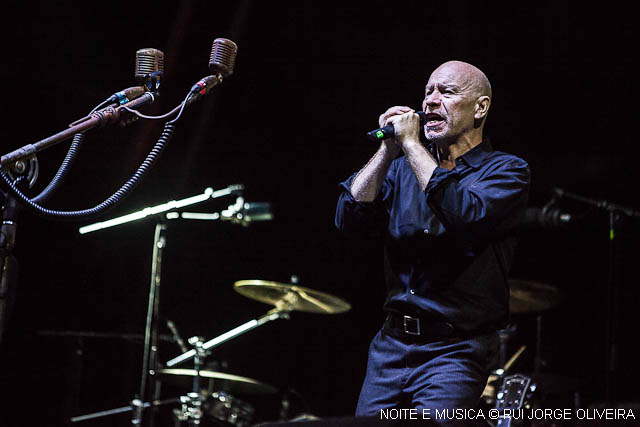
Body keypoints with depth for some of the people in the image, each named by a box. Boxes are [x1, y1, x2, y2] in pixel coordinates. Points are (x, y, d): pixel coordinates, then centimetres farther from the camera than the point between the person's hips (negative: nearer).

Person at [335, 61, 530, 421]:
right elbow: (350, 218, 2)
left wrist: (411, 143, -16)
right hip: (391, 344, 5)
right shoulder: (403, 167, 14)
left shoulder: (507, 171, -2)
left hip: (456, 350, -5)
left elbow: (467, 215, -23)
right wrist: (389, 150, -6)